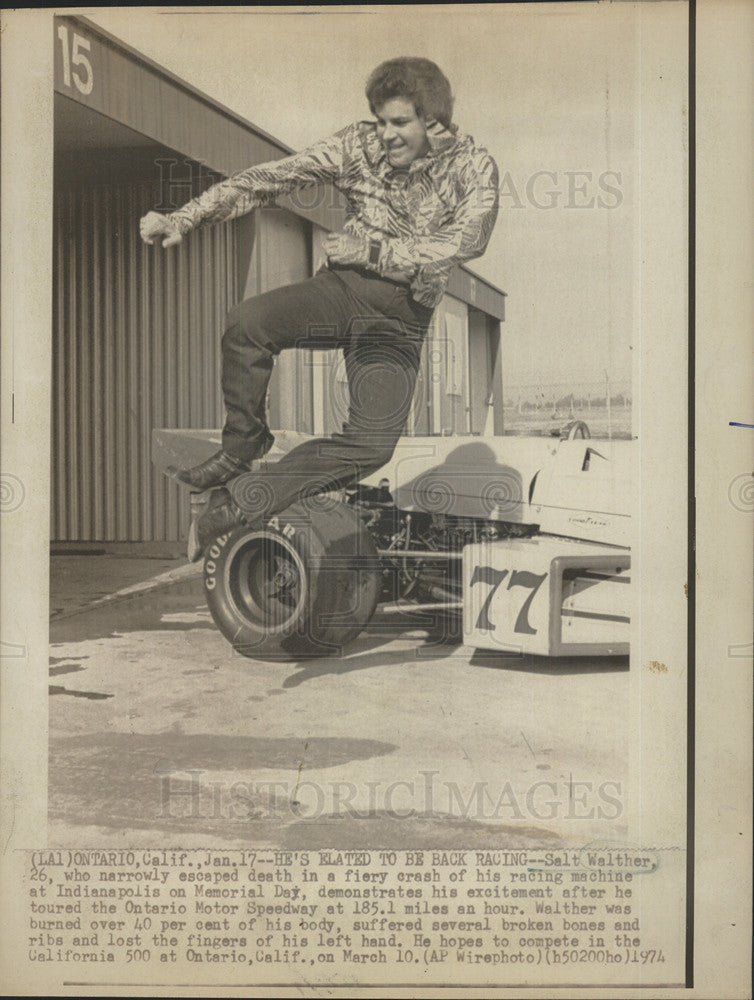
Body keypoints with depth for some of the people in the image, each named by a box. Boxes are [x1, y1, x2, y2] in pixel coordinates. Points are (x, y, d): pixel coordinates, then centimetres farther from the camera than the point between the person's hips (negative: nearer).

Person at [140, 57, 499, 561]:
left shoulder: (473, 165, -5)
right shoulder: (359, 144, 1)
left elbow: (469, 239, -22)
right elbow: (272, 176, -5)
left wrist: (373, 249, -22)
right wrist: (184, 218, -14)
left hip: (403, 314, -2)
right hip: (343, 287, 2)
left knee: (373, 443, -23)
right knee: (248, 321, -29)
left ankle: (242, 499, -9)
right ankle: (240, 450, -3)